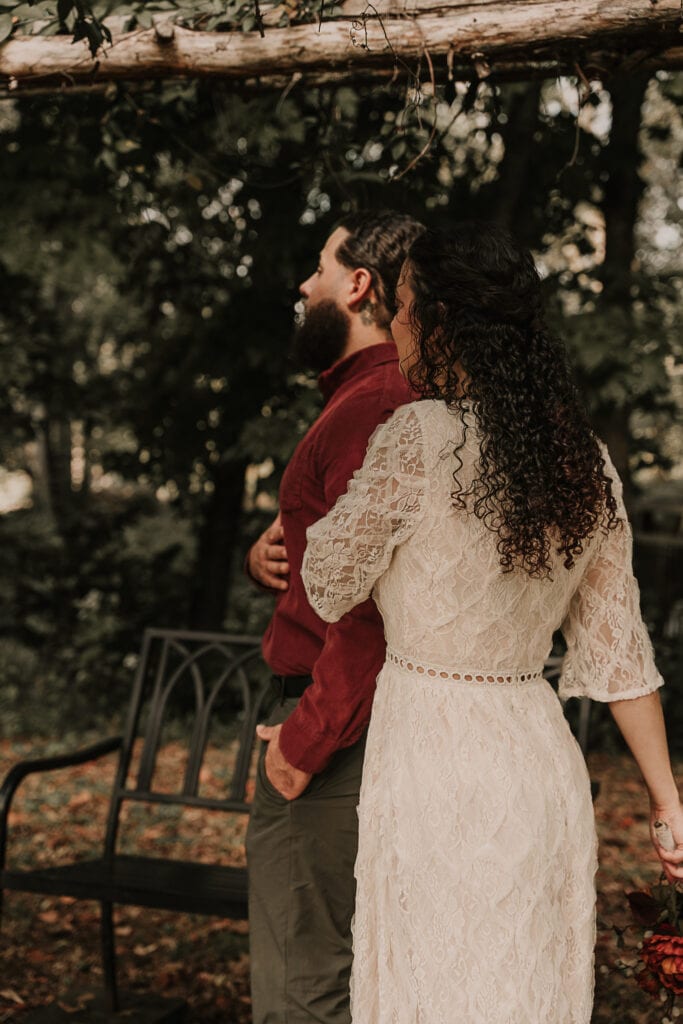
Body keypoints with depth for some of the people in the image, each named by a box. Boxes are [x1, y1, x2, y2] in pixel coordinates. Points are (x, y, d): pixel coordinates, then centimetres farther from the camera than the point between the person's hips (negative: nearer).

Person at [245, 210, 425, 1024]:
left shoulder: (371, 407, -18)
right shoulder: (366, 395, 19)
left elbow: (375, 599, -26)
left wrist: (306, 737, -20)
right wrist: (267, 552, 5)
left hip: (334, 733, -11)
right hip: (343, 721, 11)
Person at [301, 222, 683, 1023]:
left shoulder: (420, 438, -15)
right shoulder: (585, 459, 4)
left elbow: (329, 586, -4)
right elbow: (618, 648, 7)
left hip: (434, 754, -6)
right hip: (547, 761, 7)